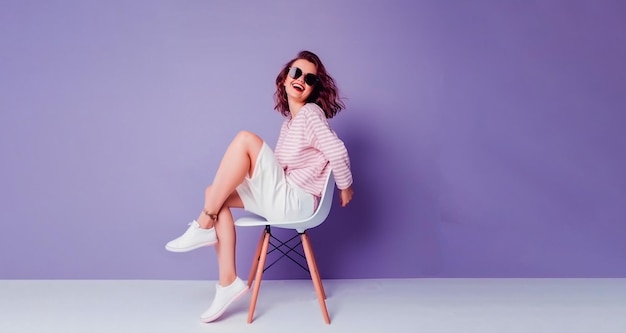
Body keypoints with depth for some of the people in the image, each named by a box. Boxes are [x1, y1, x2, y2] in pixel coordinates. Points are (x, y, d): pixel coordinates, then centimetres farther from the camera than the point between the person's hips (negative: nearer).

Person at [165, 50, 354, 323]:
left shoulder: (311, 112, -8)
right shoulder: (290, 120, 18)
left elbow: (337, 151, -17)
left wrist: (345, 187, -4)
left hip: (296, 202, -9)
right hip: (282, 199, 9)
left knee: (245, 139, -20)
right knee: (215, 194, 1)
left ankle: (204, 226, -13)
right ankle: (229, 282, -2)